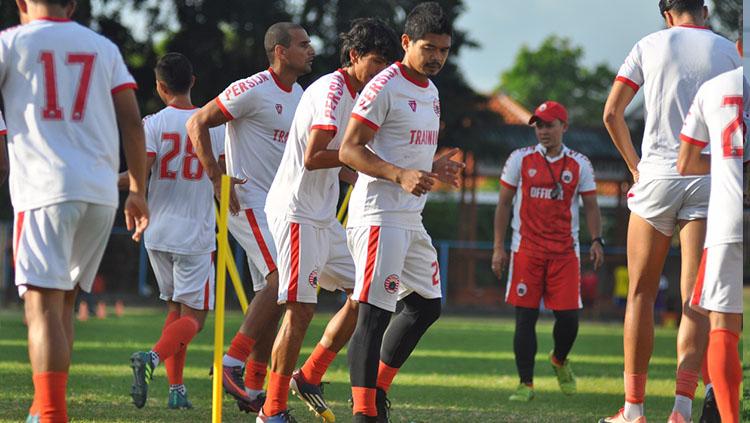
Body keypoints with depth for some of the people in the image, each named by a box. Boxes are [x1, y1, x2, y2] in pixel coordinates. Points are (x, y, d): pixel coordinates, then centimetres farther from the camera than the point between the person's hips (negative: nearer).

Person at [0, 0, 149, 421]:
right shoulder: (104, 48, 16)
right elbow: (132, 122, 10)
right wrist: (138, 190, 14)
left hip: (44, 189, -5)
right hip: (101, 191, 5)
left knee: (43, 306, -11)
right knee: (64, 300, 18)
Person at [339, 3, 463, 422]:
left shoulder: (431, 91, 16)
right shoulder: (384, 87, -12)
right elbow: (349, 150, -16)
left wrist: (434, 168, 8)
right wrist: (401, 175, -27)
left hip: (411, 220, 10)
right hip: (379, 216, -10)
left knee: (426, 305, 17)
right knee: (374, 311, -13)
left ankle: (378, 389, 26)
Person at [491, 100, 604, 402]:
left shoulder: (579, 165, 6)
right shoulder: (520, 160, 5)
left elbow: (591, 206, 9)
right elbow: (504, 204, 8)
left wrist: (596, 240, -7)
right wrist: (498, 247, 2)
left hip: (565, 252, 1)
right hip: (526, 249, -1)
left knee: (568, 316, -3)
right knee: (525, 317, -4)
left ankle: (559, 361, 29)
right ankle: (526, 383, 1)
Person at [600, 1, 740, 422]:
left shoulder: (650, 46, 6)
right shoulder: (728, 51, 8)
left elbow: (612, 113, 3)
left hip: (657, 177, 0)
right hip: (711, 179, 1)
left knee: (641, 293, 8)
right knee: (696, 299, -2)